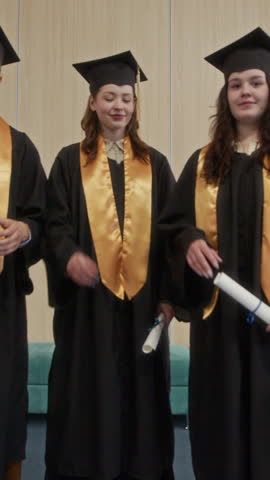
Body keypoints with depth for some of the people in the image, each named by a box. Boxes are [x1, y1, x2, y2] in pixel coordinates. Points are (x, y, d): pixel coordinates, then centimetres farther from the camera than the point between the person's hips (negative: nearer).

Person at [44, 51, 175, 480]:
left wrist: (169, 293, -2)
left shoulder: (154, 164, 10)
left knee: (139, 389, 8)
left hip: (142, 297, 2)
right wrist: (69, 256, -23)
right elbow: (56, 223, -1)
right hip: (88, 295, -1)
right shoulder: (71, 161, 5)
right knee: (87, 388, 5)